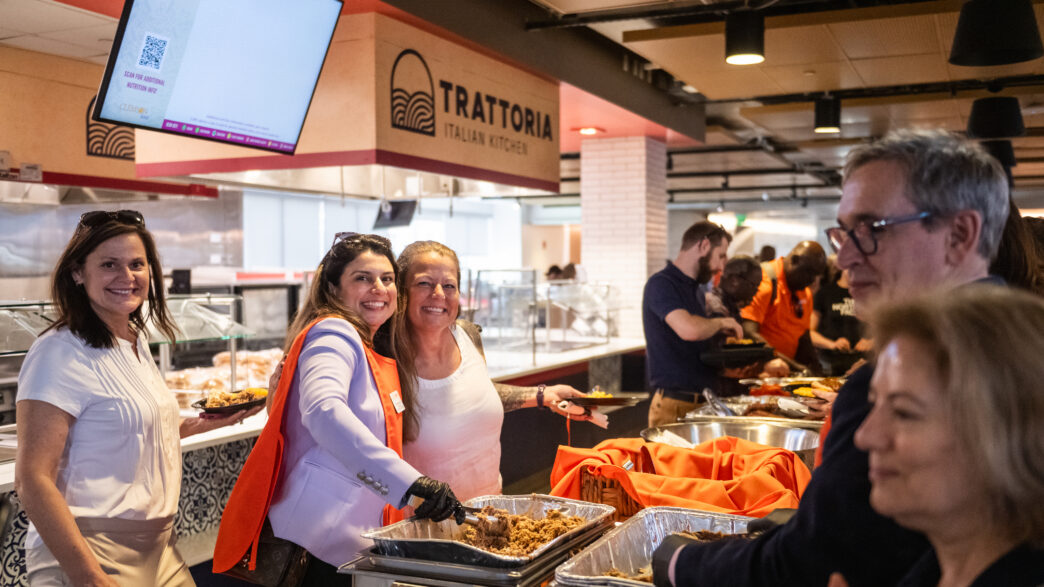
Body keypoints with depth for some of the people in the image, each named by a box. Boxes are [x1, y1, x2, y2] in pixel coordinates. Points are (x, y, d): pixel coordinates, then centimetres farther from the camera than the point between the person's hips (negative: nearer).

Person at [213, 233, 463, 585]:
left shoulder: (378, 358, 17)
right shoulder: (334, 333, -12)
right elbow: (322, 411, -31)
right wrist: (409, 480, -40)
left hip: (353, 543, 9)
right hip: (321, 543, -9)